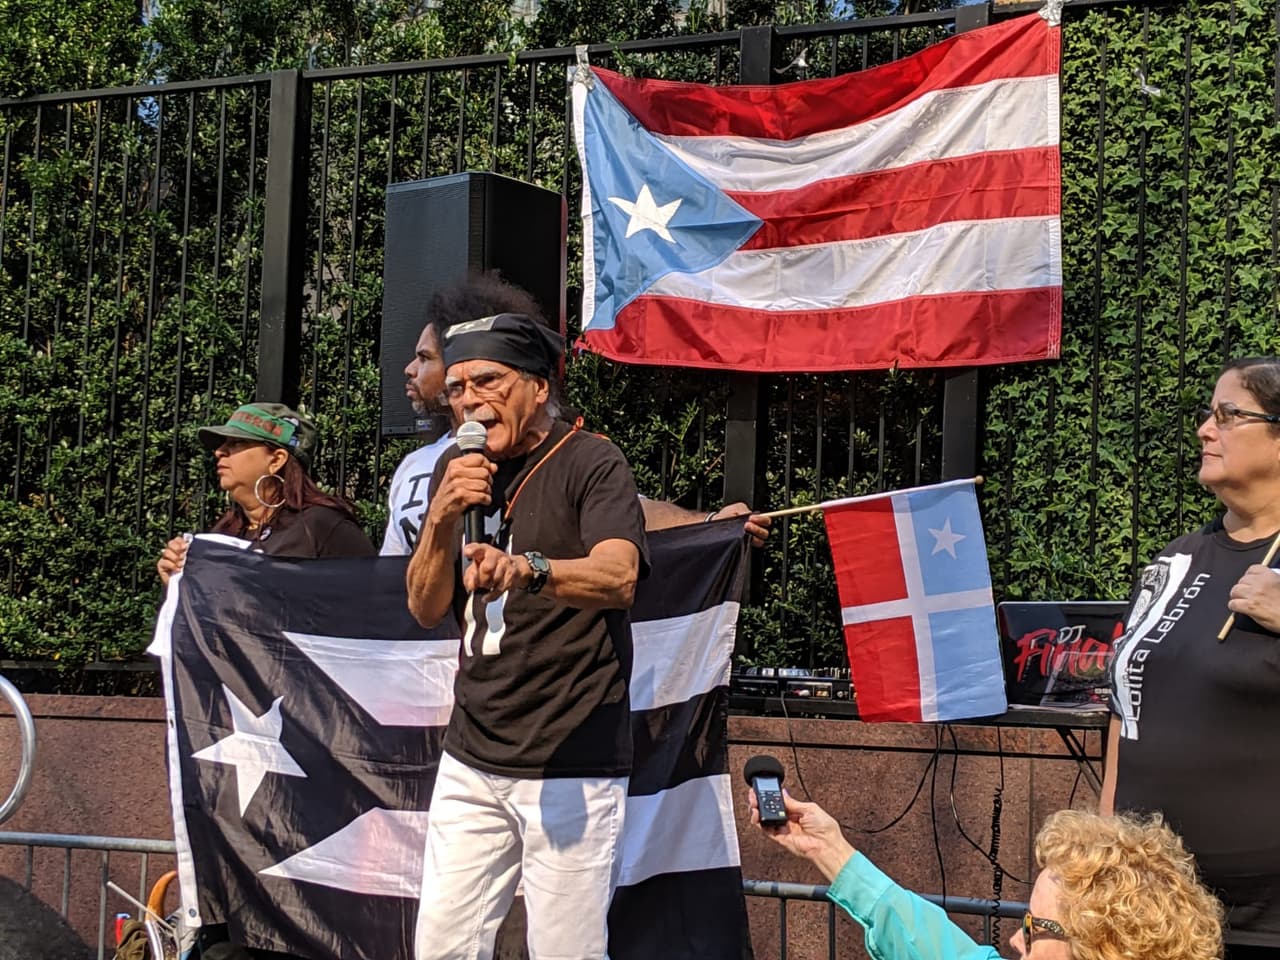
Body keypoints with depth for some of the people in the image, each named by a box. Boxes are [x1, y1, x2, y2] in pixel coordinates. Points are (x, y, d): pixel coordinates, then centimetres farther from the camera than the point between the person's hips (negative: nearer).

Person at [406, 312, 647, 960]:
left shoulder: (590, 463, -7)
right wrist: (443, 519, -11)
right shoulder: (456, 471, 11)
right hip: (472, 761, 6)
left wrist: (526, 569, -43)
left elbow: (618, 579, -24)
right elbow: (426, 610, 7)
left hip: (572, 765, -6)